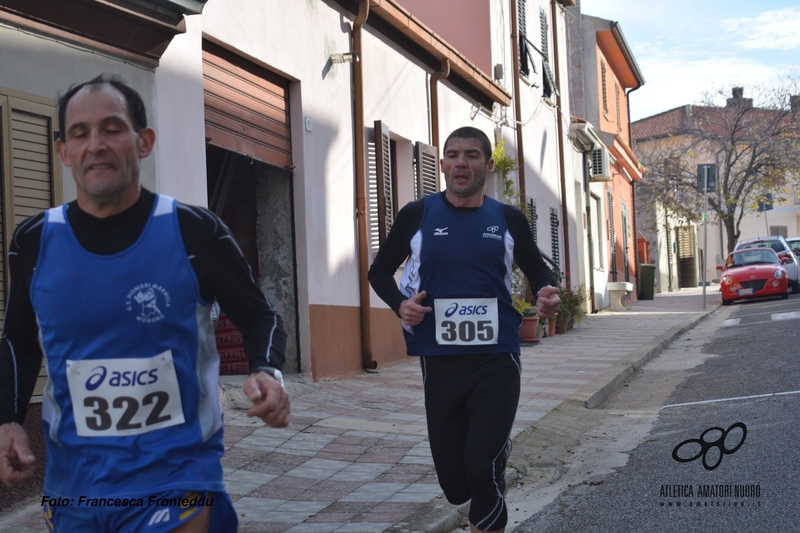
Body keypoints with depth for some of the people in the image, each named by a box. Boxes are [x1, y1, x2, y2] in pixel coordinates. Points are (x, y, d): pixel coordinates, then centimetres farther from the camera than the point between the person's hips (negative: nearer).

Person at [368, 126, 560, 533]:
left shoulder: (508, 219, 3)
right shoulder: (417, 215, 0)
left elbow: (535, 268, 18)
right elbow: (380, 271, 10)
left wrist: (546, 292, -5)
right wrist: (400, 304, -10)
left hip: (497, 359, -1)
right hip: (439, 362, 1)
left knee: (481, 467, -16)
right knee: (455, 484, 7)